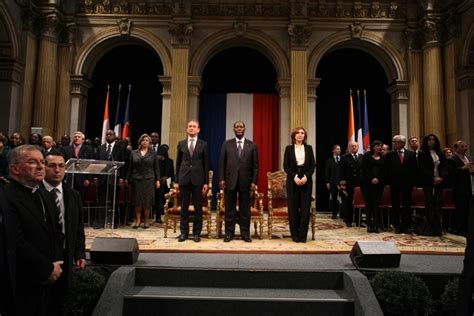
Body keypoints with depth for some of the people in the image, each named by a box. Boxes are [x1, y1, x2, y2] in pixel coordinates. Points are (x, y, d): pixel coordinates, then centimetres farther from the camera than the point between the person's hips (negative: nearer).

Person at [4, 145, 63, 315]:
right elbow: (17, 243, -21)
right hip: (24, 286, -7)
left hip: (51, 280, 7)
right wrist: (47, 268, -13)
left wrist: (56, 264, -3)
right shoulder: (6, 198, -16)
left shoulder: (47, 196, 13)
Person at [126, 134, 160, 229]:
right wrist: (128, 179, 3)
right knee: (137, 200, 2)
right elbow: (130, 167, 9)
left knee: (147, 201, 1)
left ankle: (146, 220, 11)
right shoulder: (134, 153, 9)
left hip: (149, 180, -1)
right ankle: (137, 220, 10)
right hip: (136, 179, 1)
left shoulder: (153, 153, 7)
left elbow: (156, 168, 5)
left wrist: (157, 180, -1)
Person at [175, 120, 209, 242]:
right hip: (184, 178, 1)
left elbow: (206, 164, 3)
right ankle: (184, 232, 14)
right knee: (184, 206, 5)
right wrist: (176, 180, 5)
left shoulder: (203, 144, 4)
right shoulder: (181, 144, 9)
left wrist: (206, 182, -2)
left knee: (198, 207, 3)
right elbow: (178, 163, 10)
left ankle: (197, 233, 12)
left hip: (198, 179, -1)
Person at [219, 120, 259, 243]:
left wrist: (254, 181, -3)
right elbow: (222, 163, 5)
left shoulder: (252, 145, 6)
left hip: (245, 181, 0)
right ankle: (229, 233, 14)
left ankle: (245, 233, 14)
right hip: (230, 180, 0)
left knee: (245, 209, 5)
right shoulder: (226, 144, 7)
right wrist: (222, 179, -4)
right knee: (230, 209, 5)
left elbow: (255, 166, 4)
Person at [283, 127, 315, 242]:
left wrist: (306, 177, -11)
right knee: (293, 208, 0)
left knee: (305, 208, -1)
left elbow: (313, 165, 4)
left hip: (306, 181, 1)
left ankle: (303, 235, 6)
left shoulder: (309, 148, 9)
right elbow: (285, 166, -1)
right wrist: (295, 177, -13)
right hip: (292, 181, -1)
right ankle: (295, 235, 8)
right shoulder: (289, 148, 5)